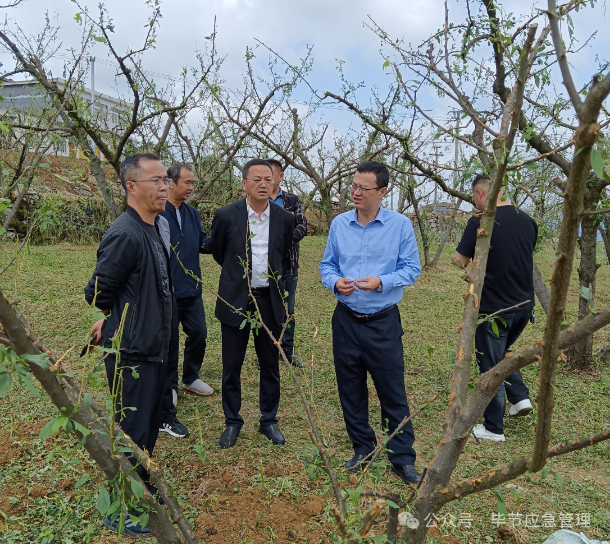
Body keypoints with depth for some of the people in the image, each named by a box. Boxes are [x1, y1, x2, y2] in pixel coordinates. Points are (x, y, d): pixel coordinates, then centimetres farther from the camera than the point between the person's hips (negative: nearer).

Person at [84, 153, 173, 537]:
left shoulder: (156, 227, 6)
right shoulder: (126, 234, -24)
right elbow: (97, 293, -17)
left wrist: (113, 322, 9)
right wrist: (121, 319, 1)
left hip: (154, 346, 9)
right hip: (132, 351, -9)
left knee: (150, 423, 22)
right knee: (132, 430, 6)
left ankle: (141, 486, 43)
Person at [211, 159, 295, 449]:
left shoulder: (284, 218, 0)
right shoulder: (226, 215, -7)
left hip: (270, 301, 2)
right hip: (235, 300, -2)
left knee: (270, 366, 12)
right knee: (231, 367, 8)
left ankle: (269, 421, 29)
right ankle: (232, 422, 27)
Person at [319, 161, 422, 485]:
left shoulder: (400, 225, -5)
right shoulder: (339, 224, 3)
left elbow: (412, 269, -3)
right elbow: (326, 264, 9)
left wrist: (381, 282, -19)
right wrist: (335, 282, -12)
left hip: (383, 322, -3)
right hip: (346, 320, 4)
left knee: (393, 392, 2)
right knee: (350, 390, 13)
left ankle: (403, 458, 19)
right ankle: (362, 448, 31)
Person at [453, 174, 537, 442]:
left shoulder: (480, 222, -17)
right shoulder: (527, 221, 2)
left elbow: (459, 260, -10)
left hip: (494, 307, -6)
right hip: (524, 304, 6)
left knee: (490, 364, 7)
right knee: (502, 350, 30)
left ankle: (493, 428, 18)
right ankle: (520, 397, 19)